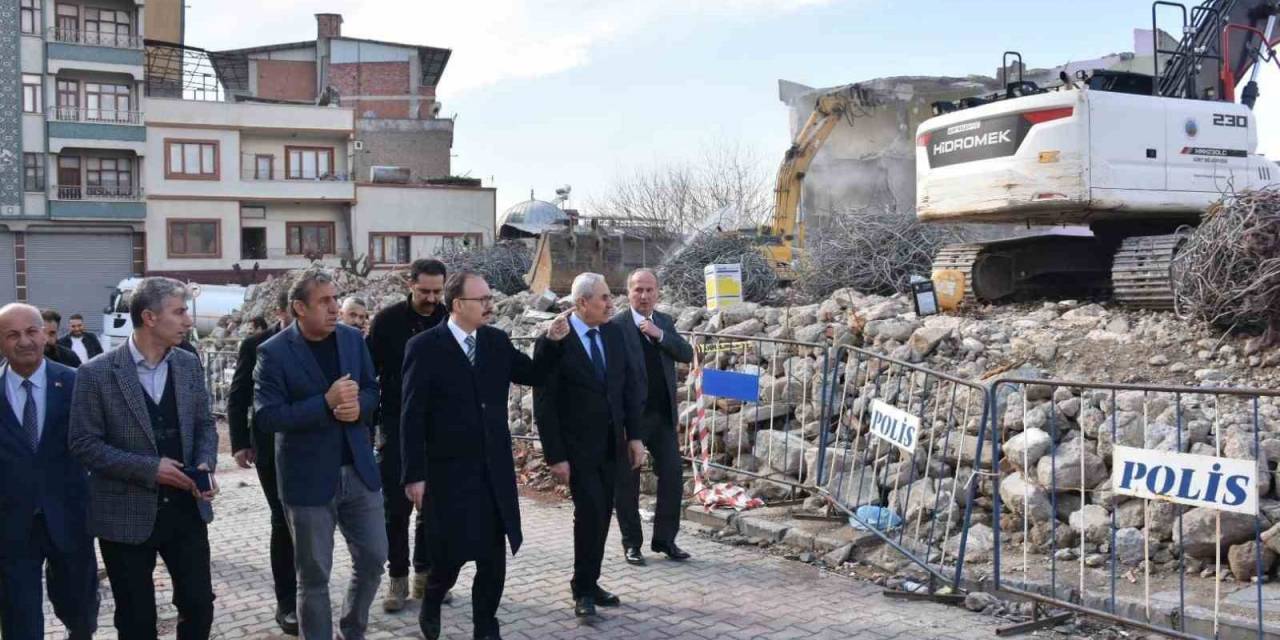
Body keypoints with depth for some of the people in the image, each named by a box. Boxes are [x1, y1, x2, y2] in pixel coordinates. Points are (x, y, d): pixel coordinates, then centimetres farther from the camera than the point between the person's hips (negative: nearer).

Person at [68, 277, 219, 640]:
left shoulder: (188, 364, 3)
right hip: (127, 514, -4)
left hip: (186, 507, 4)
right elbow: (84, 445, -12)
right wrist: (149, 468, -19)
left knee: (199, 604, 10)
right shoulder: (97, 374, -12)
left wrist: (206, 464, -9)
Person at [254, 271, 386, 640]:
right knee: (314, 575, 7)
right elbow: (266, 417, -17)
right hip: (308, 478, -4)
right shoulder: (273, 352, -11)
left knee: (373, 558, 12)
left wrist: (358, 407, -14)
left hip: (358, 470, 5)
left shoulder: (353, 339, 3)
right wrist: (326, 403, -25)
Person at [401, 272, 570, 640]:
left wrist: (552, 342, -3)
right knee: (452, 552, 0)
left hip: (495, 469, 5)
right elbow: (412, 416, -10)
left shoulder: (497, 341, 6)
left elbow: (534, 375, 14)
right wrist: (415, 475, -12)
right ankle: (432, 603, 31)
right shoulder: (425, 347, -9)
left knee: (494, 555, 8)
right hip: (448, 471, -4)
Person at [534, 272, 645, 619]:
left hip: (611, 443, 6)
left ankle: (590, 583, 24)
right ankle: (582, 589, 7)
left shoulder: (614, 333, 4)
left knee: (602, 515, 10)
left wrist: (634, 435, 4)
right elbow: (544, 403, -12)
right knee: (589, 513, -9)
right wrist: (555, 455, -14)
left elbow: (630, 385, 9)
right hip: (577, 447, -5)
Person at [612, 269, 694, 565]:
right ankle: (631, 543, 18)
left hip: (663, 414, 5)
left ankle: (665, 538, 19)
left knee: (673, 475, 6)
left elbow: (687, 355, -2)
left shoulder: (665, 322, 9)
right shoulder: (616, 326, -8)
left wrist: (660, 334, -15)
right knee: (627, 481, 5)